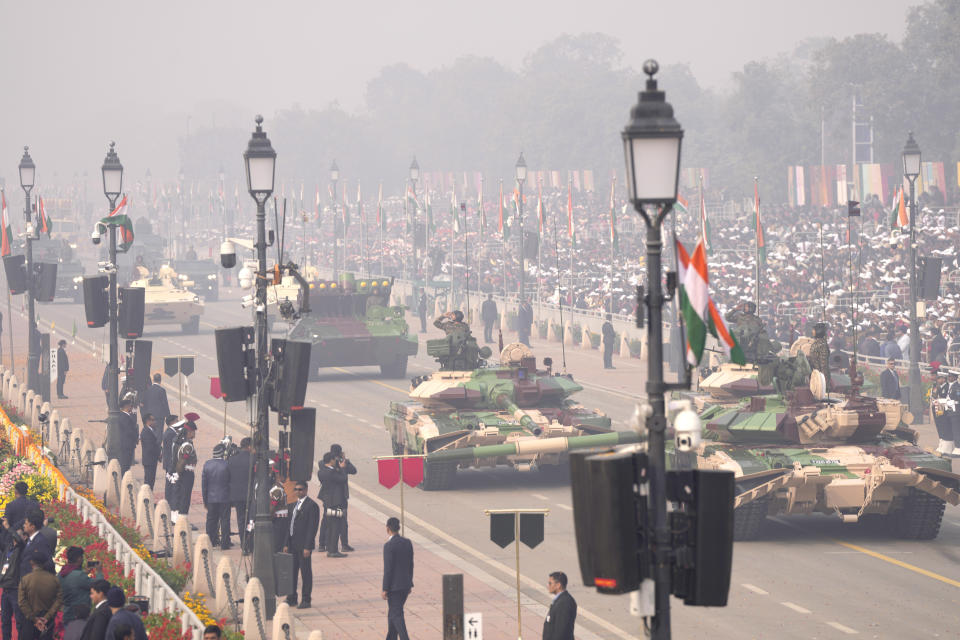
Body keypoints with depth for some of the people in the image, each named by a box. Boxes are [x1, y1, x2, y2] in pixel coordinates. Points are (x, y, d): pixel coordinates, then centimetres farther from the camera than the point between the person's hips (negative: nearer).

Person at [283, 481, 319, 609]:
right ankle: (292, 598, 20)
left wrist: (307, 547, -18)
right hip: (293, 545, 8)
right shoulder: (294, 505, 16)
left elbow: (313, 527, -14)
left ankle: (306, 600, 4)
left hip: (304, 545, -8)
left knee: (306, 572, -1)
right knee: (292, 571, 11)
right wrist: (286, 544, 13)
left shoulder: (312, 506, -9)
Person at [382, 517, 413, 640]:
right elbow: (411, 565, 11)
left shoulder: (389, 546, -18)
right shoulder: (407, 543, 4)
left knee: (397, 615, -3)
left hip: (394, 586, -7)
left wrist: (385, 590, -12)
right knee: (393, 613, 19)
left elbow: (388, 569, -18)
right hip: (406, 585, 7)